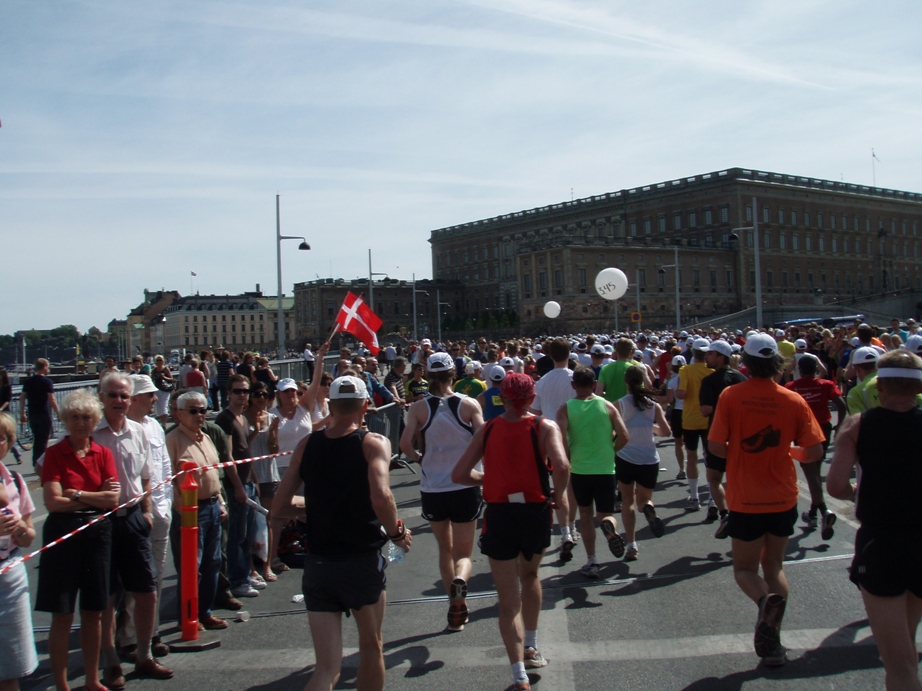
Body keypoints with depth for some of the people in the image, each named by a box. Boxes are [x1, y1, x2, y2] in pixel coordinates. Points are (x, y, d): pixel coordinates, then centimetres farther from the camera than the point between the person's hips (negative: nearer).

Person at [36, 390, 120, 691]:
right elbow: (53, 502, -12)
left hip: (98, 533, 3)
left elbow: (113, 499, -3)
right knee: (63, 615, 2)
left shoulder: (103, 454, 7)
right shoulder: (54, 454, -3)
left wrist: (78, 494, -10)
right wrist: (97, 497, -8)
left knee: (94, 612, 11)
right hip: (63, 534, -3)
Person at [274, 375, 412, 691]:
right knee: (371, 646, 22)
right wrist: (398, 533, -8)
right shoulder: (373, 443, -9)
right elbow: (381, 498, -25)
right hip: (361, 560, -3)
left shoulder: (307, 446, 4)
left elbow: (282, 506, 4)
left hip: (317, 564, 3)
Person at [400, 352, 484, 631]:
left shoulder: (419, 408, -3)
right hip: (465, 487, -1)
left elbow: (405, 444, -12)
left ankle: (456, 608, 18)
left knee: (445, 549, 21)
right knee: (463, 553, 7)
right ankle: (459, 579, -26)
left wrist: (420, 458, 8)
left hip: (432, 489, 1)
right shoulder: (469, 404, -5)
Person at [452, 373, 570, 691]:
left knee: (508, 600, 7)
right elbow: (561, 466, -24)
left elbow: (459, 474, -3)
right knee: (530, 574, 30)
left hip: (498, 516, 0)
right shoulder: (544, 427, -7)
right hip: (535, 512, 0)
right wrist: (560, 494, -6)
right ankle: (531, 647, 37)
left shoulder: (487, 430, 0)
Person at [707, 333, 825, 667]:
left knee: (745, 567, 12)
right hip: (783, 498, 2)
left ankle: (765, 600, -20)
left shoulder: (731, 396, -12)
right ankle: (772, 640, 18)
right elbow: (814, 452, -5)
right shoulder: (794, 400, -7)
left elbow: (715, 446, -12)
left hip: (746, 499, -2)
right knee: (774, 565, 20)